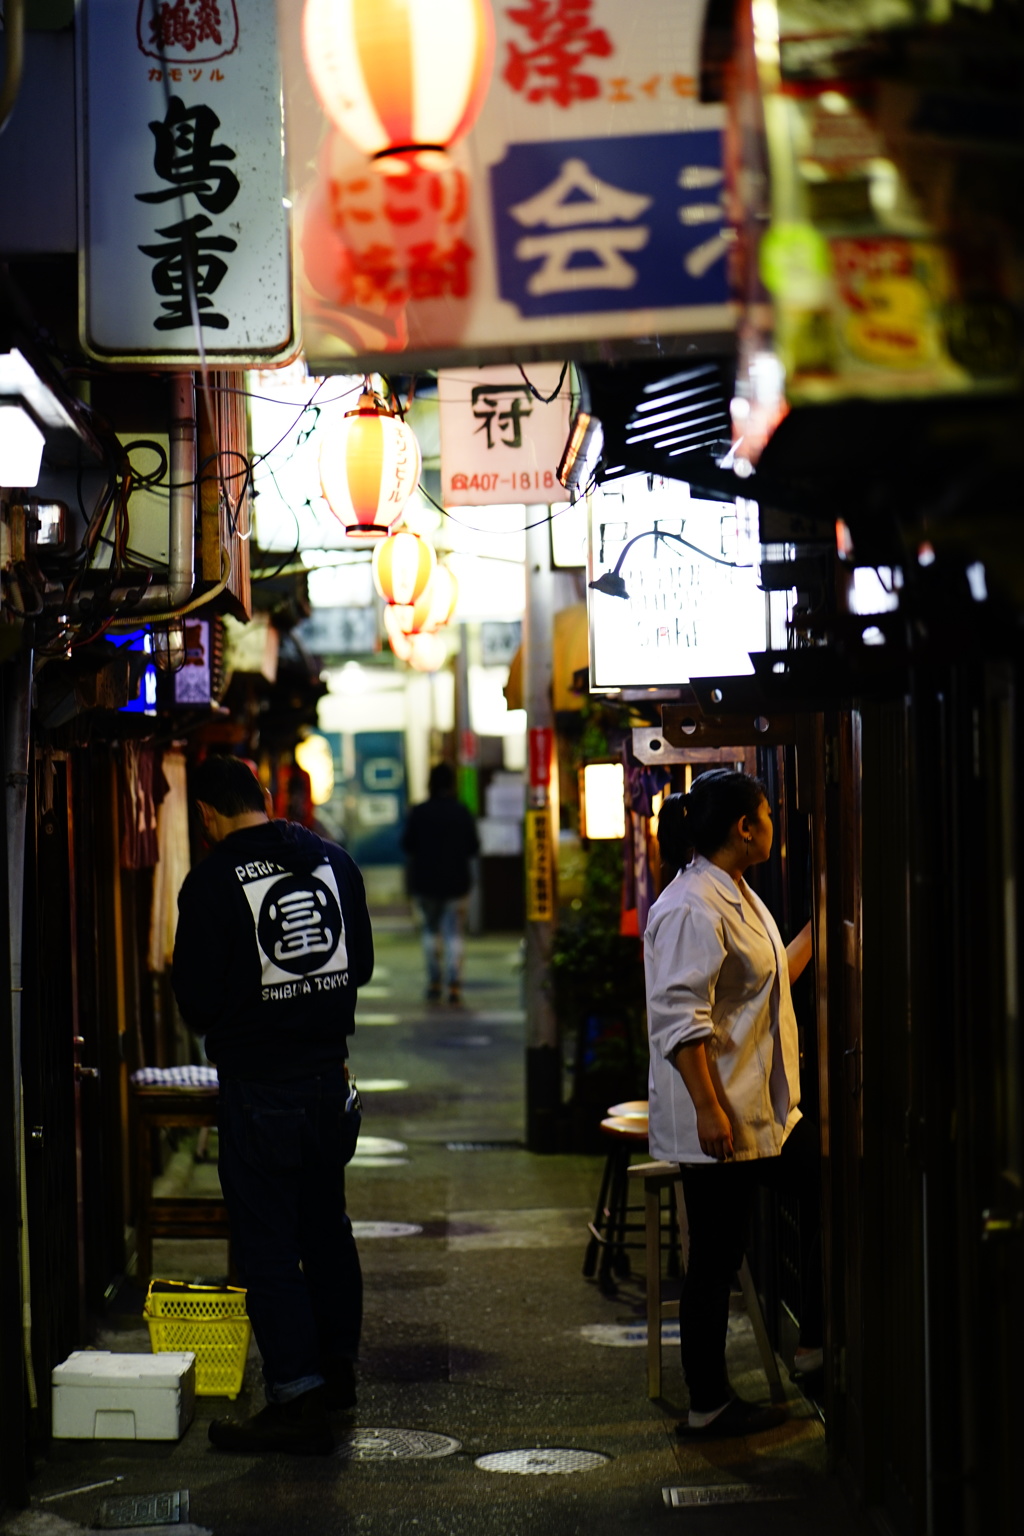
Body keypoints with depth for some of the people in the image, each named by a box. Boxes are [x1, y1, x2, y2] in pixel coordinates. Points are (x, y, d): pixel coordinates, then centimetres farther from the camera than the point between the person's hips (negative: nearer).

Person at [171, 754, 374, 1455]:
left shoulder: (212, 882, -14)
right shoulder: (333, 859, 3)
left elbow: (197, 1002, -11)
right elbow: (362, 964, 12)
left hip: (257, 1086, -6)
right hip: (328, 1073, 6)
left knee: (267, 1243, -2)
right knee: (327, 1224, 20)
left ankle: (299, 1401, -4)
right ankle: (338, 1367, 33)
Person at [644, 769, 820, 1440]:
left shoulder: (741, 898, 14)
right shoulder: (692, 908, -20)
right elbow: (680, 1017, -24)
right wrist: (709, 1110, -26)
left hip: (766, 1110, 10)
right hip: (718, 1120, -10)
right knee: (717, 1258, -1)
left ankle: (816, 1341, 26)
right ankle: (708, 1405, 11)